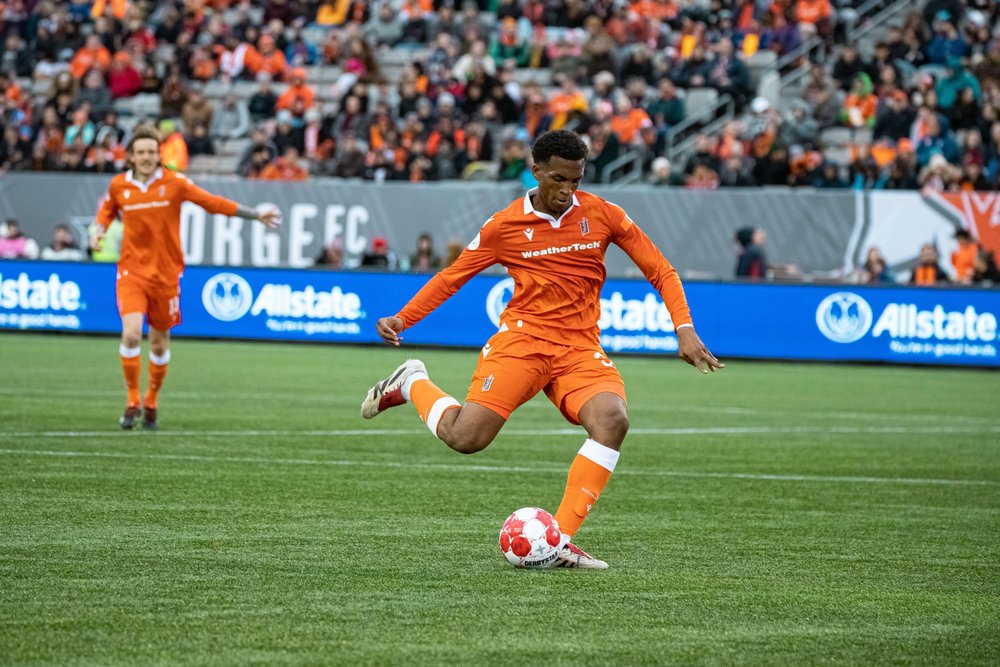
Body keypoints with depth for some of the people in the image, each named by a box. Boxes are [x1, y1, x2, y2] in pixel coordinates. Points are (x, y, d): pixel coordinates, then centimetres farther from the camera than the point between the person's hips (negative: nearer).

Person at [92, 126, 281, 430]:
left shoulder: (174, 183, -6)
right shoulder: (119, 185, 0)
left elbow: (214, 202, -1)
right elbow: (107, 211, 21)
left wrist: (256, 215, -4)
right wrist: (99, 231, 1)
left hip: (165, 273, 0)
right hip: (132, 271, 0)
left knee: (159, 342, 10)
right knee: (131, 334, -19)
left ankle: (151, 402, 32)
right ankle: (132, 401, -2)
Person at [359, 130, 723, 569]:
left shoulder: (601, 215, 4)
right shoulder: (505, 225, 1)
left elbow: (660, 271, 9)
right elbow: (452, 277, 10)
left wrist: (684, 330, -3)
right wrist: (402, 320, -2)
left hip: (580, 348, 2)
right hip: (522, 338, -2)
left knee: (612, 420, -29)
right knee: (465, 438, -19)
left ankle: (560, 540, -24)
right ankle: (412, 384, 16)